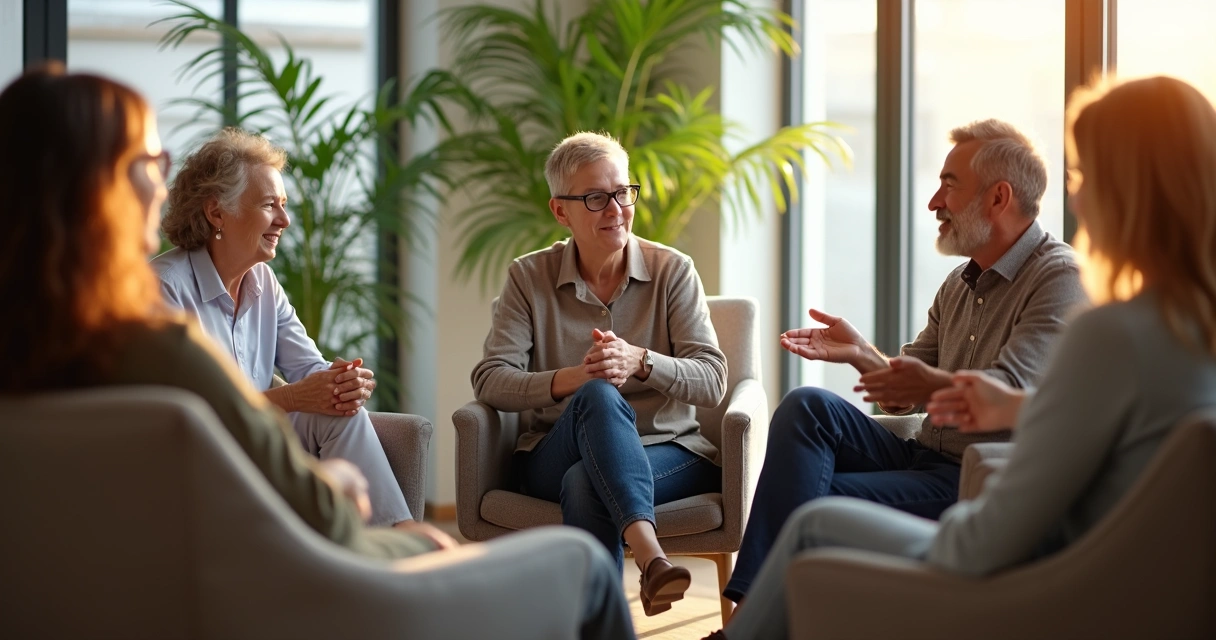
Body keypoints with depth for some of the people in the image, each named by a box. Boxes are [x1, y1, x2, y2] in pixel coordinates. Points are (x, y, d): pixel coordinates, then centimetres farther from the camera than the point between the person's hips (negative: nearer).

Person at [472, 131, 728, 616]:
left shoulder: (673, 271, 3)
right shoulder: (529, 278, 4)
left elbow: (712, 382, -6)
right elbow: (490, 380, -6)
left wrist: (640, 362, -26)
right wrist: (570, 380, -25)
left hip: (668, 452, 0)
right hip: (556, 456, 1)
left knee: (585, 484, -35)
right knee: (600, 396, -35)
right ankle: (649, 554, -52)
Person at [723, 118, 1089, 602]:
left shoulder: (1059, 277, -10)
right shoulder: (959, 284, 19)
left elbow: (1010, 390, -23)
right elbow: (905, 395, 16)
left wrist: (934, 384, -35)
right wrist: (860, 354, -2)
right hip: (923, 459, 8)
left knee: (817, 501, -22)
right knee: (807, 407, -13)